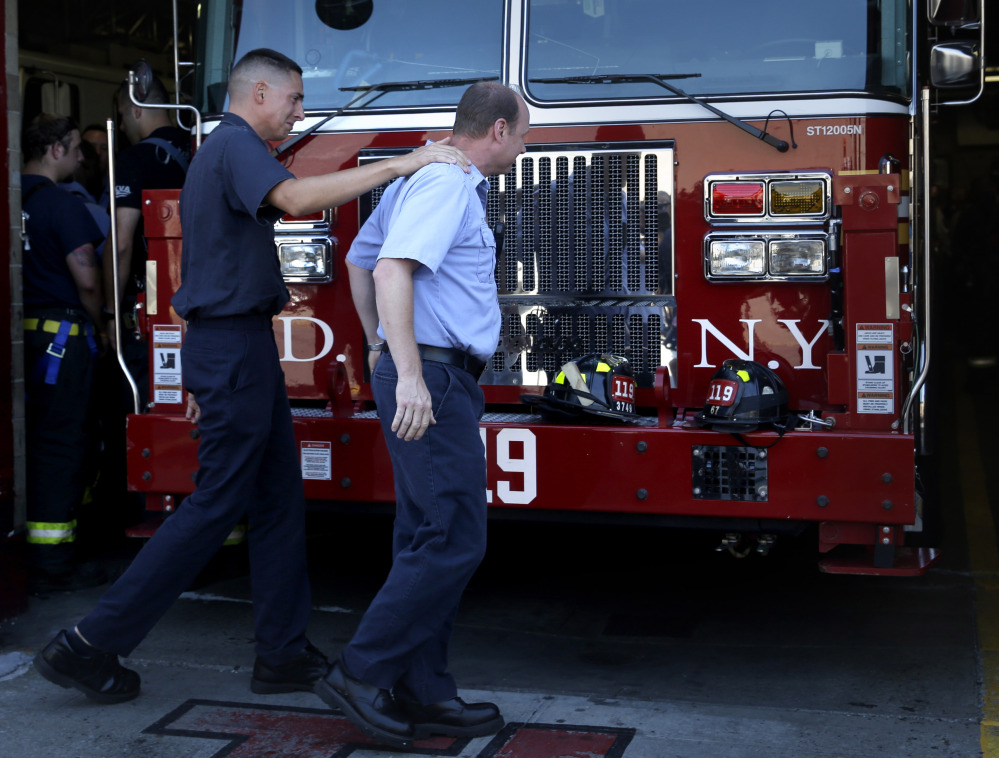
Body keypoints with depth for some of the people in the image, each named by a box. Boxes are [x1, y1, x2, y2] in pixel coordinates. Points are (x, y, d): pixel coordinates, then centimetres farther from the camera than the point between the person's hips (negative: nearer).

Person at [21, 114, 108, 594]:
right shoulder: (63, 206, -13)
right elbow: (87, 280, -16)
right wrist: (98, 329, 1)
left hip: (18, 333, 8)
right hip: (61, 334, -8)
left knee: (27, 441, 15)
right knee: (60, 445, -3)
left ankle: (24, 555, 23)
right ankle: (52, 565, 1)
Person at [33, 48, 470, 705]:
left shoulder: (218, 151, 21)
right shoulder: (238, 145, -11)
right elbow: (296, 197, -33)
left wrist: (205, 377, 23)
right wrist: (406, 163, -31)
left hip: (238, 347, 11)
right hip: (235, 342, -11)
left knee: (280, 499, 10)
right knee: (217, 503, -6)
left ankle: (285, 654, 14)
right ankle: (90, 647, -1)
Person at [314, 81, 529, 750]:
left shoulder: (420, 180, 21)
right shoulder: (447, 183, -11)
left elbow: (359, 260, 30)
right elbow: (391, 270, -24)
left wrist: (381, 348, 34)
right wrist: (408, 374, -30)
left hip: (436, 382, 11)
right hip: (435, 380, -11)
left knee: (428, 541, 10)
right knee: (453, 540, -9)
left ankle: (421, 694, 15)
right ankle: (362, 674, -4)